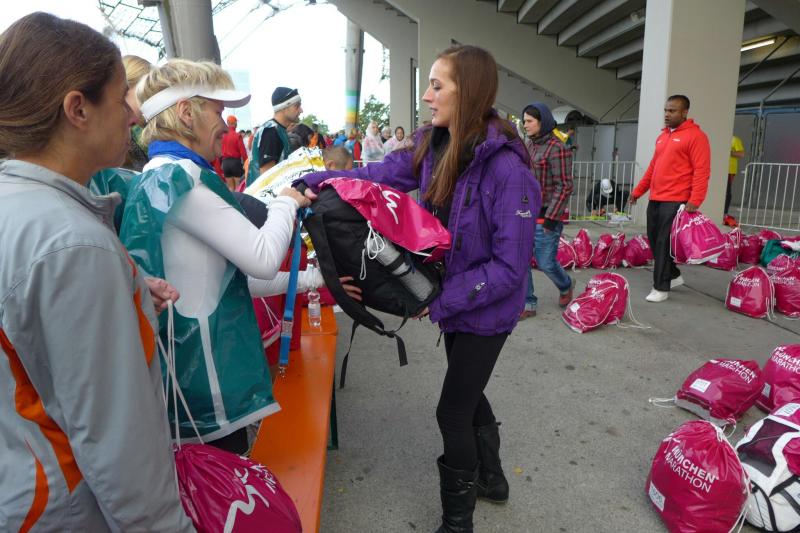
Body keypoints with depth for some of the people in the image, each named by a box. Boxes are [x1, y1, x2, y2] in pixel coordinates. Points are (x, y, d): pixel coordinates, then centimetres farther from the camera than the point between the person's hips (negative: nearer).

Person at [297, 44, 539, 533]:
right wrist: (314, 183, -14)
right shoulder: (434, 147, -5)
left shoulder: (507, 167, -27)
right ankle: (491, 478, 49)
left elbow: (510, 265, -26)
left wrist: (440, 300, -25)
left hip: (487, 309, -7)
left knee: (453, 410, 3)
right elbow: (379, 175, -2)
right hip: (453, 298, 8)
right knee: (468, 393, 23)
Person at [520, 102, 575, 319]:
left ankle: (566, 285, 34)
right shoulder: (527, 144, 9)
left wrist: (551, 218, -18)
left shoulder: (556, 148, -13)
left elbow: (564, 187, -15)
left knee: (545, 262, 2)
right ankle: (527, 304, 14)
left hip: (545, 215, -7)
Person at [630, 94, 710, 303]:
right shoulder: (662, 136, 18)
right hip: (655, 200, 8)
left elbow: (701, 171, -13)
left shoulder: (695, 136, -7)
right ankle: (674, 276, 29)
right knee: (654, 241, 11)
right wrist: (638, 191, 21)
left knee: (664, 243, -5)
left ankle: (661, 288, 5)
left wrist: (695, 200, -22)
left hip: (675, 202, -8)